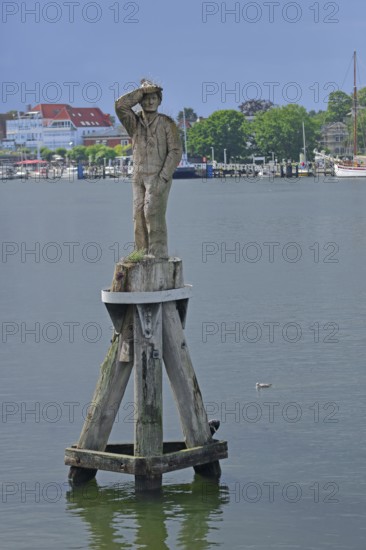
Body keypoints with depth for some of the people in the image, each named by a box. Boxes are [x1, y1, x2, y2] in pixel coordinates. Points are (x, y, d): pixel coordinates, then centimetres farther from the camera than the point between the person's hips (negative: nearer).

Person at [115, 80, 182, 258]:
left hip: (159, 177, -5)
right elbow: (120, 105, -10)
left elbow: (175, 151, -8)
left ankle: (159, 255, -17)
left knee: (153, 214, -17)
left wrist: (163, 178, -17)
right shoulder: (134, 123, 8)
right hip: (139, 177, 5)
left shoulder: (167, 123, -3)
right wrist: (143, 90, -10)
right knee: (139, 216, 0)